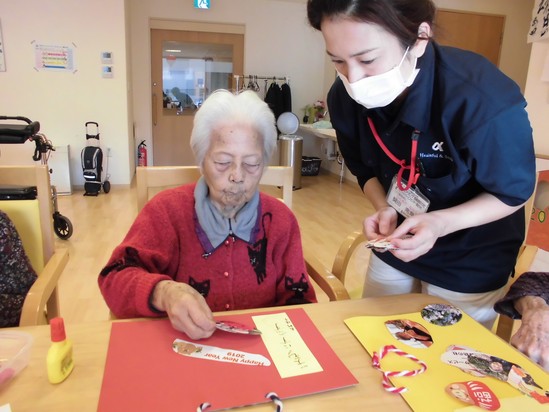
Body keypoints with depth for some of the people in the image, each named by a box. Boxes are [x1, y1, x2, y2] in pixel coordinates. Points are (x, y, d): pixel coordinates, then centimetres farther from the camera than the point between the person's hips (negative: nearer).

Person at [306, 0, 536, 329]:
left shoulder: (485, 101, -34)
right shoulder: (345, 97, -19)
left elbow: (513, 193, -17)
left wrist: (440, 223, -34)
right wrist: (385, 210, -22)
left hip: (471, 260, -3)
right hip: (396, 242, 4)